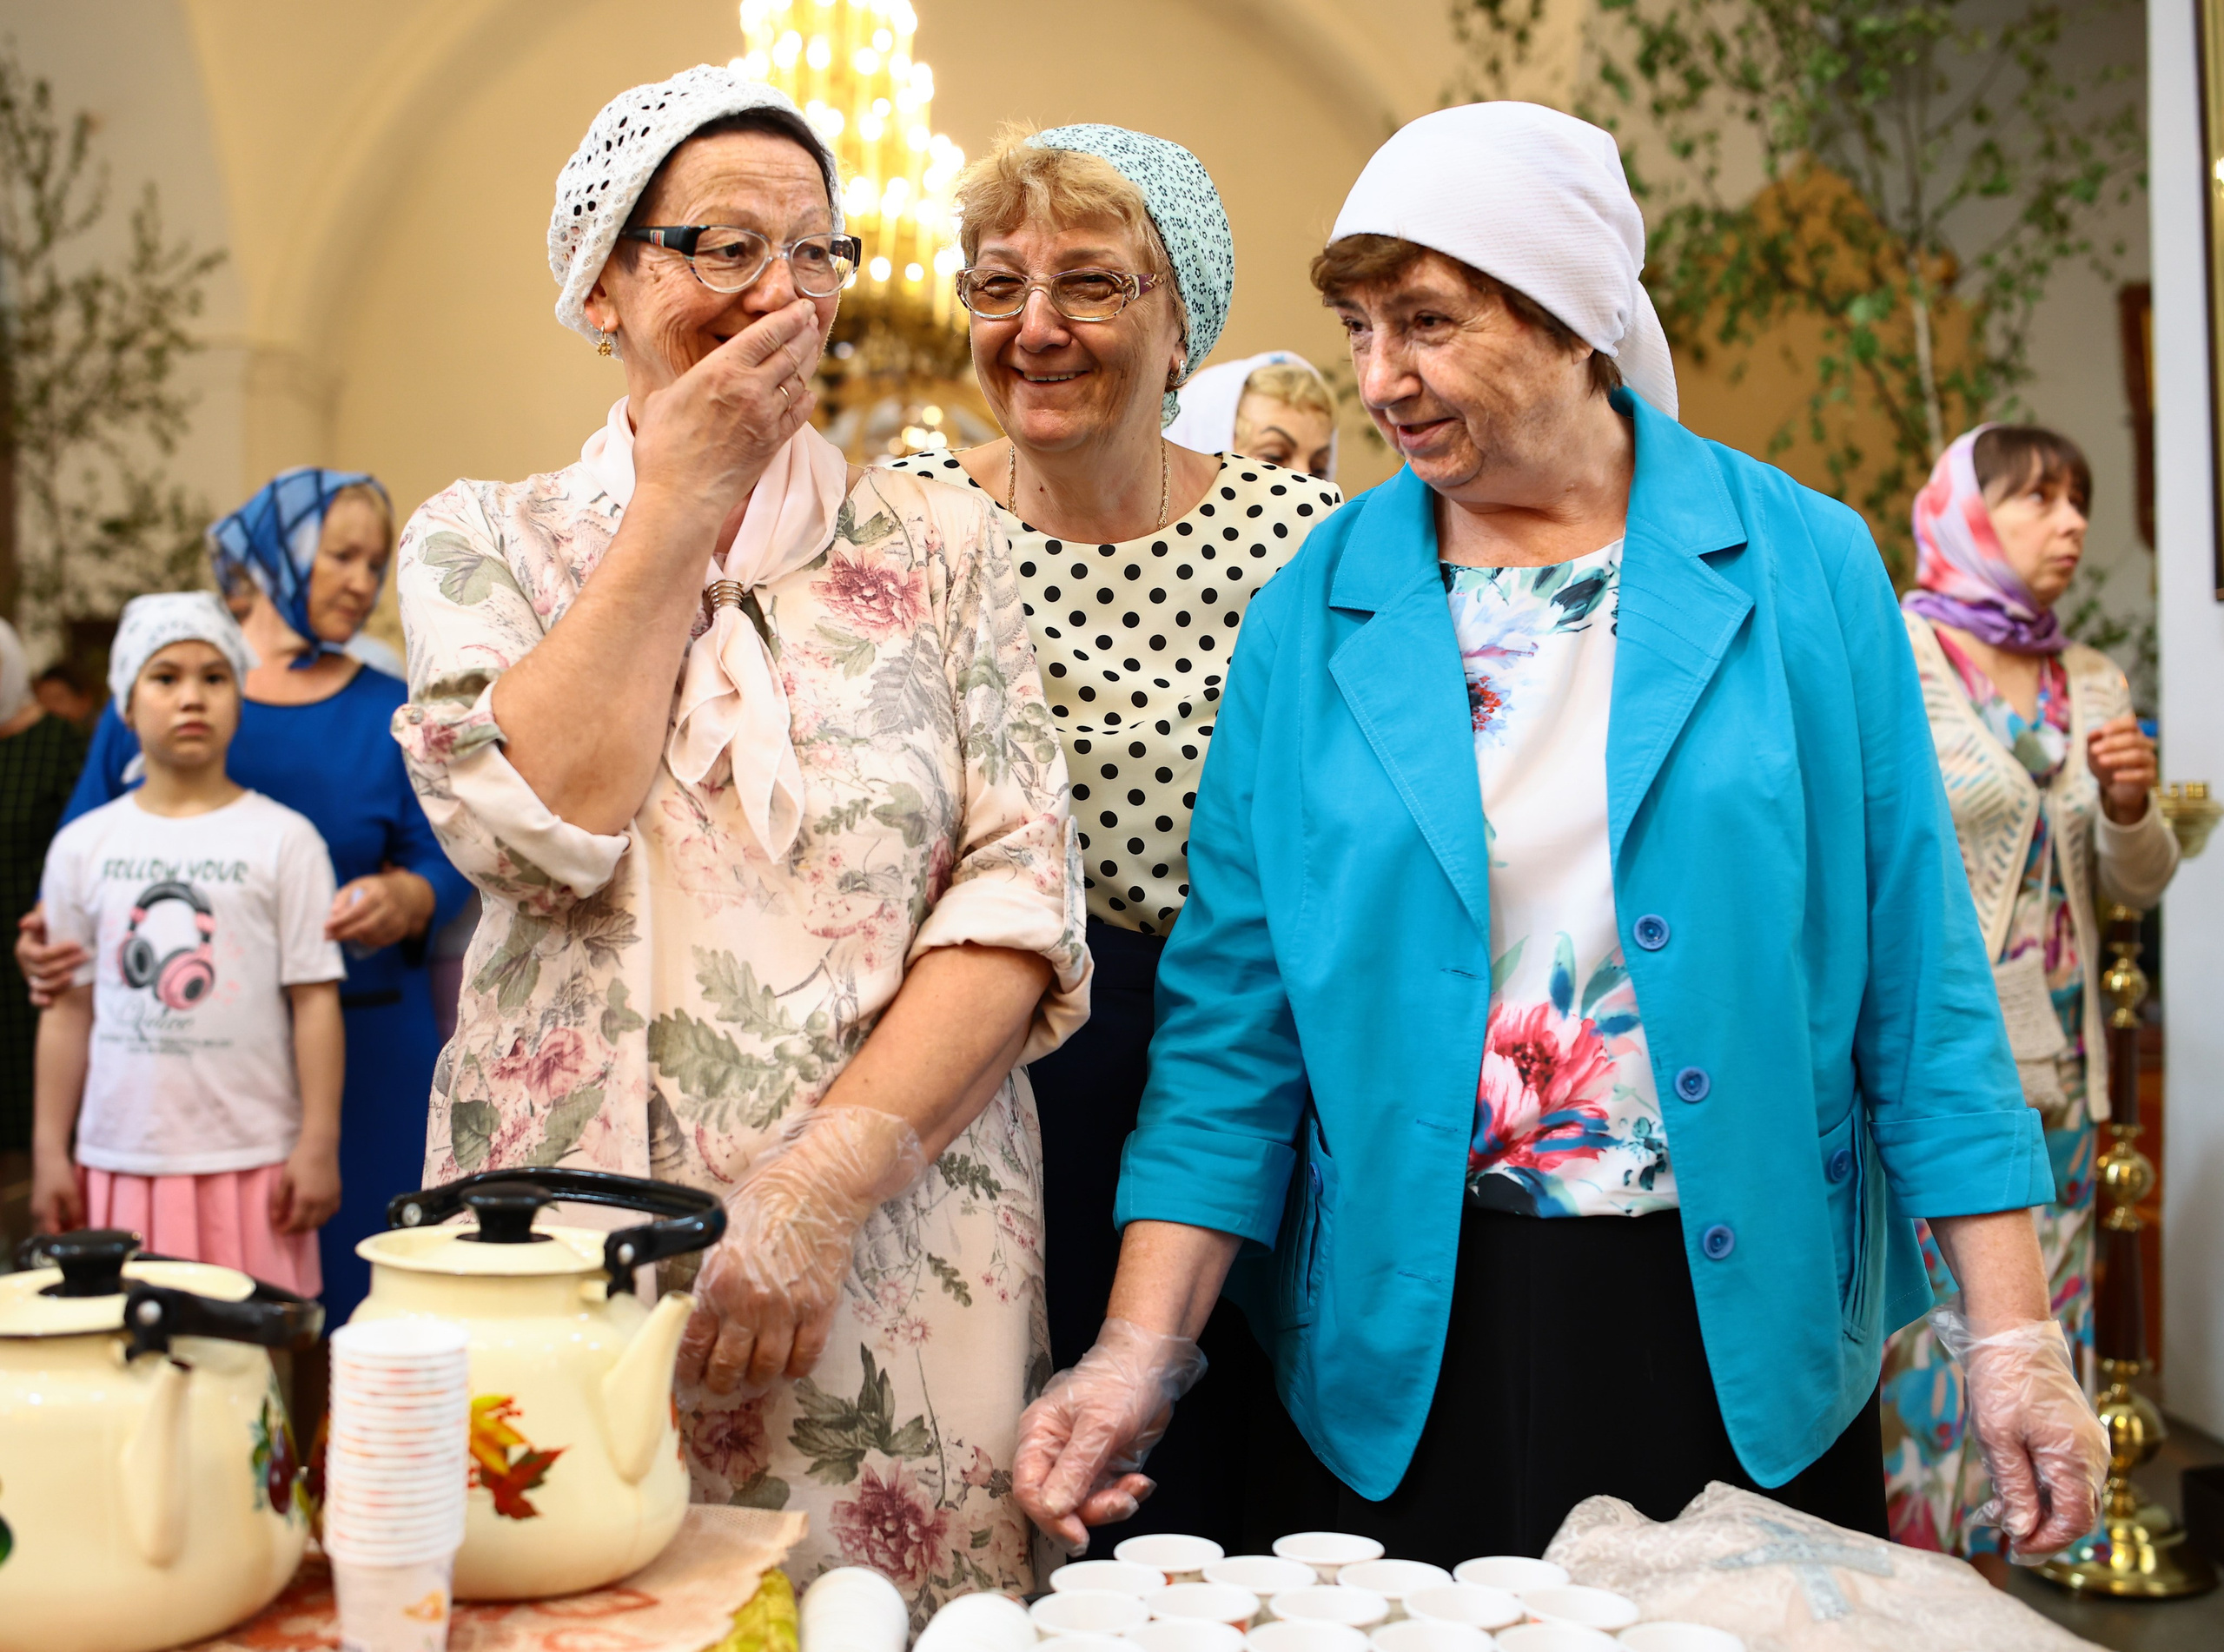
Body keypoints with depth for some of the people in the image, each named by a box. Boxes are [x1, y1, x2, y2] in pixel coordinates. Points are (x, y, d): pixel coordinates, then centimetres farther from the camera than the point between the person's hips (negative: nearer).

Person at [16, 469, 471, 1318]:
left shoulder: (391, 713, 10)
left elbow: (440, 863, 5)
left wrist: (402, 901, -16)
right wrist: (51, 934, -9)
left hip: (356, 1044, 0)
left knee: (350, 1283, 0)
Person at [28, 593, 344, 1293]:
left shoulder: (283, 840, 0)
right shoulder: (82, 846, 8)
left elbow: (315, 998, -1)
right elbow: (68, 1006, 10)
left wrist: (319, 1144, -5)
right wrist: (50, 1152, 8)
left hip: (252, 1159, -2)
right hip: (120, 1162, 2)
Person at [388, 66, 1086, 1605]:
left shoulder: (937, 542, 4)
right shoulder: (484, 540, 6)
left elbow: (1023, 898, -5)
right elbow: (539, 824, -13)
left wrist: (827, 1184, -15)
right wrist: (683, 498, -7)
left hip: (899, 1262, 0)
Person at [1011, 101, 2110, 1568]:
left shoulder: (1803, 567, -4)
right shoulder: (1313, 618, -2)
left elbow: (1917, 964, -3)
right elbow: (1236, 1003, -3)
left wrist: (2013, 1333, -5)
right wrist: (1144, 1344, -10)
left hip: (1749, 1342, 0)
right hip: (1405, 1357, 1)